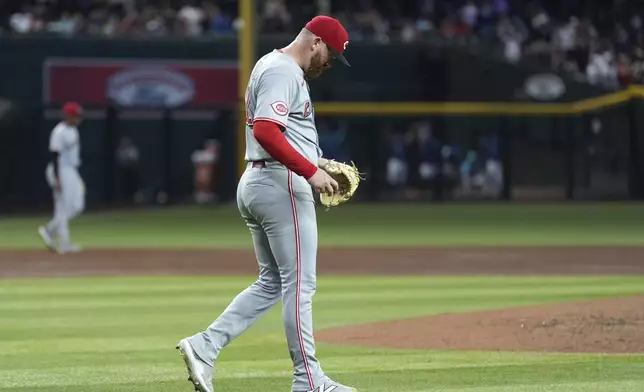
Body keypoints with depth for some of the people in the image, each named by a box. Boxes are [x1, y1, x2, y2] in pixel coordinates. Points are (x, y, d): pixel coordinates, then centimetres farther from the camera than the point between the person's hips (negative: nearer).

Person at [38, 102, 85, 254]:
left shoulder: (73, 130, 13)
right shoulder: (59, 132, -17)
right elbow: (55, 156, -20)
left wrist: (78, 178, 21)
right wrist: (57, 180, -24)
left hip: (72, 171, 10)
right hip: (61, 171, -10)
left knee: (77, 206, 8)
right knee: (63, 207, -7)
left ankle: (49, 230, 12)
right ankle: (64, 244, -2)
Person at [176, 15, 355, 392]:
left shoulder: (272, 66, 20)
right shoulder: (284, 72, -13)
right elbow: (266, 131, -26)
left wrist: (314, 161, 18)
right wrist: (310, 170, -26)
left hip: (256, 182, 11)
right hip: (282, 184, -11)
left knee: (272, 283, 14)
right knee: (299, 283, -4)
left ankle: (205, 346, 4)